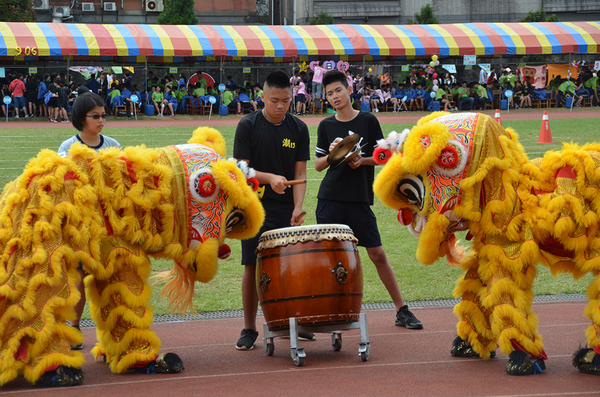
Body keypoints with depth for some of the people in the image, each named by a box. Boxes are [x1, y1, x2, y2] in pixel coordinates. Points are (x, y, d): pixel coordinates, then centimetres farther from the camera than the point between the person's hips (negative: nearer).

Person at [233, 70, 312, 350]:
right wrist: (270, 178, -25)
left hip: (286, 209, 2)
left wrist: (298, 208, -13)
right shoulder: (248, 126, -4)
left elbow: (300, 172, 1)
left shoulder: (298, 129, 4)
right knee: (252, 267, -2)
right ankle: (249, 330, 7)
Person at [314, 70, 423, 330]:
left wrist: (361, 161, -15)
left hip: (360, 198, -2)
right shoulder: (326, 126, 7)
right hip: (330, 199, 2)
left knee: (377, 254, -2)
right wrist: (331, 154, -12)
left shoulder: (368, 121, 0)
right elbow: (318, 165, 9)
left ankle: (401, 310, 4)